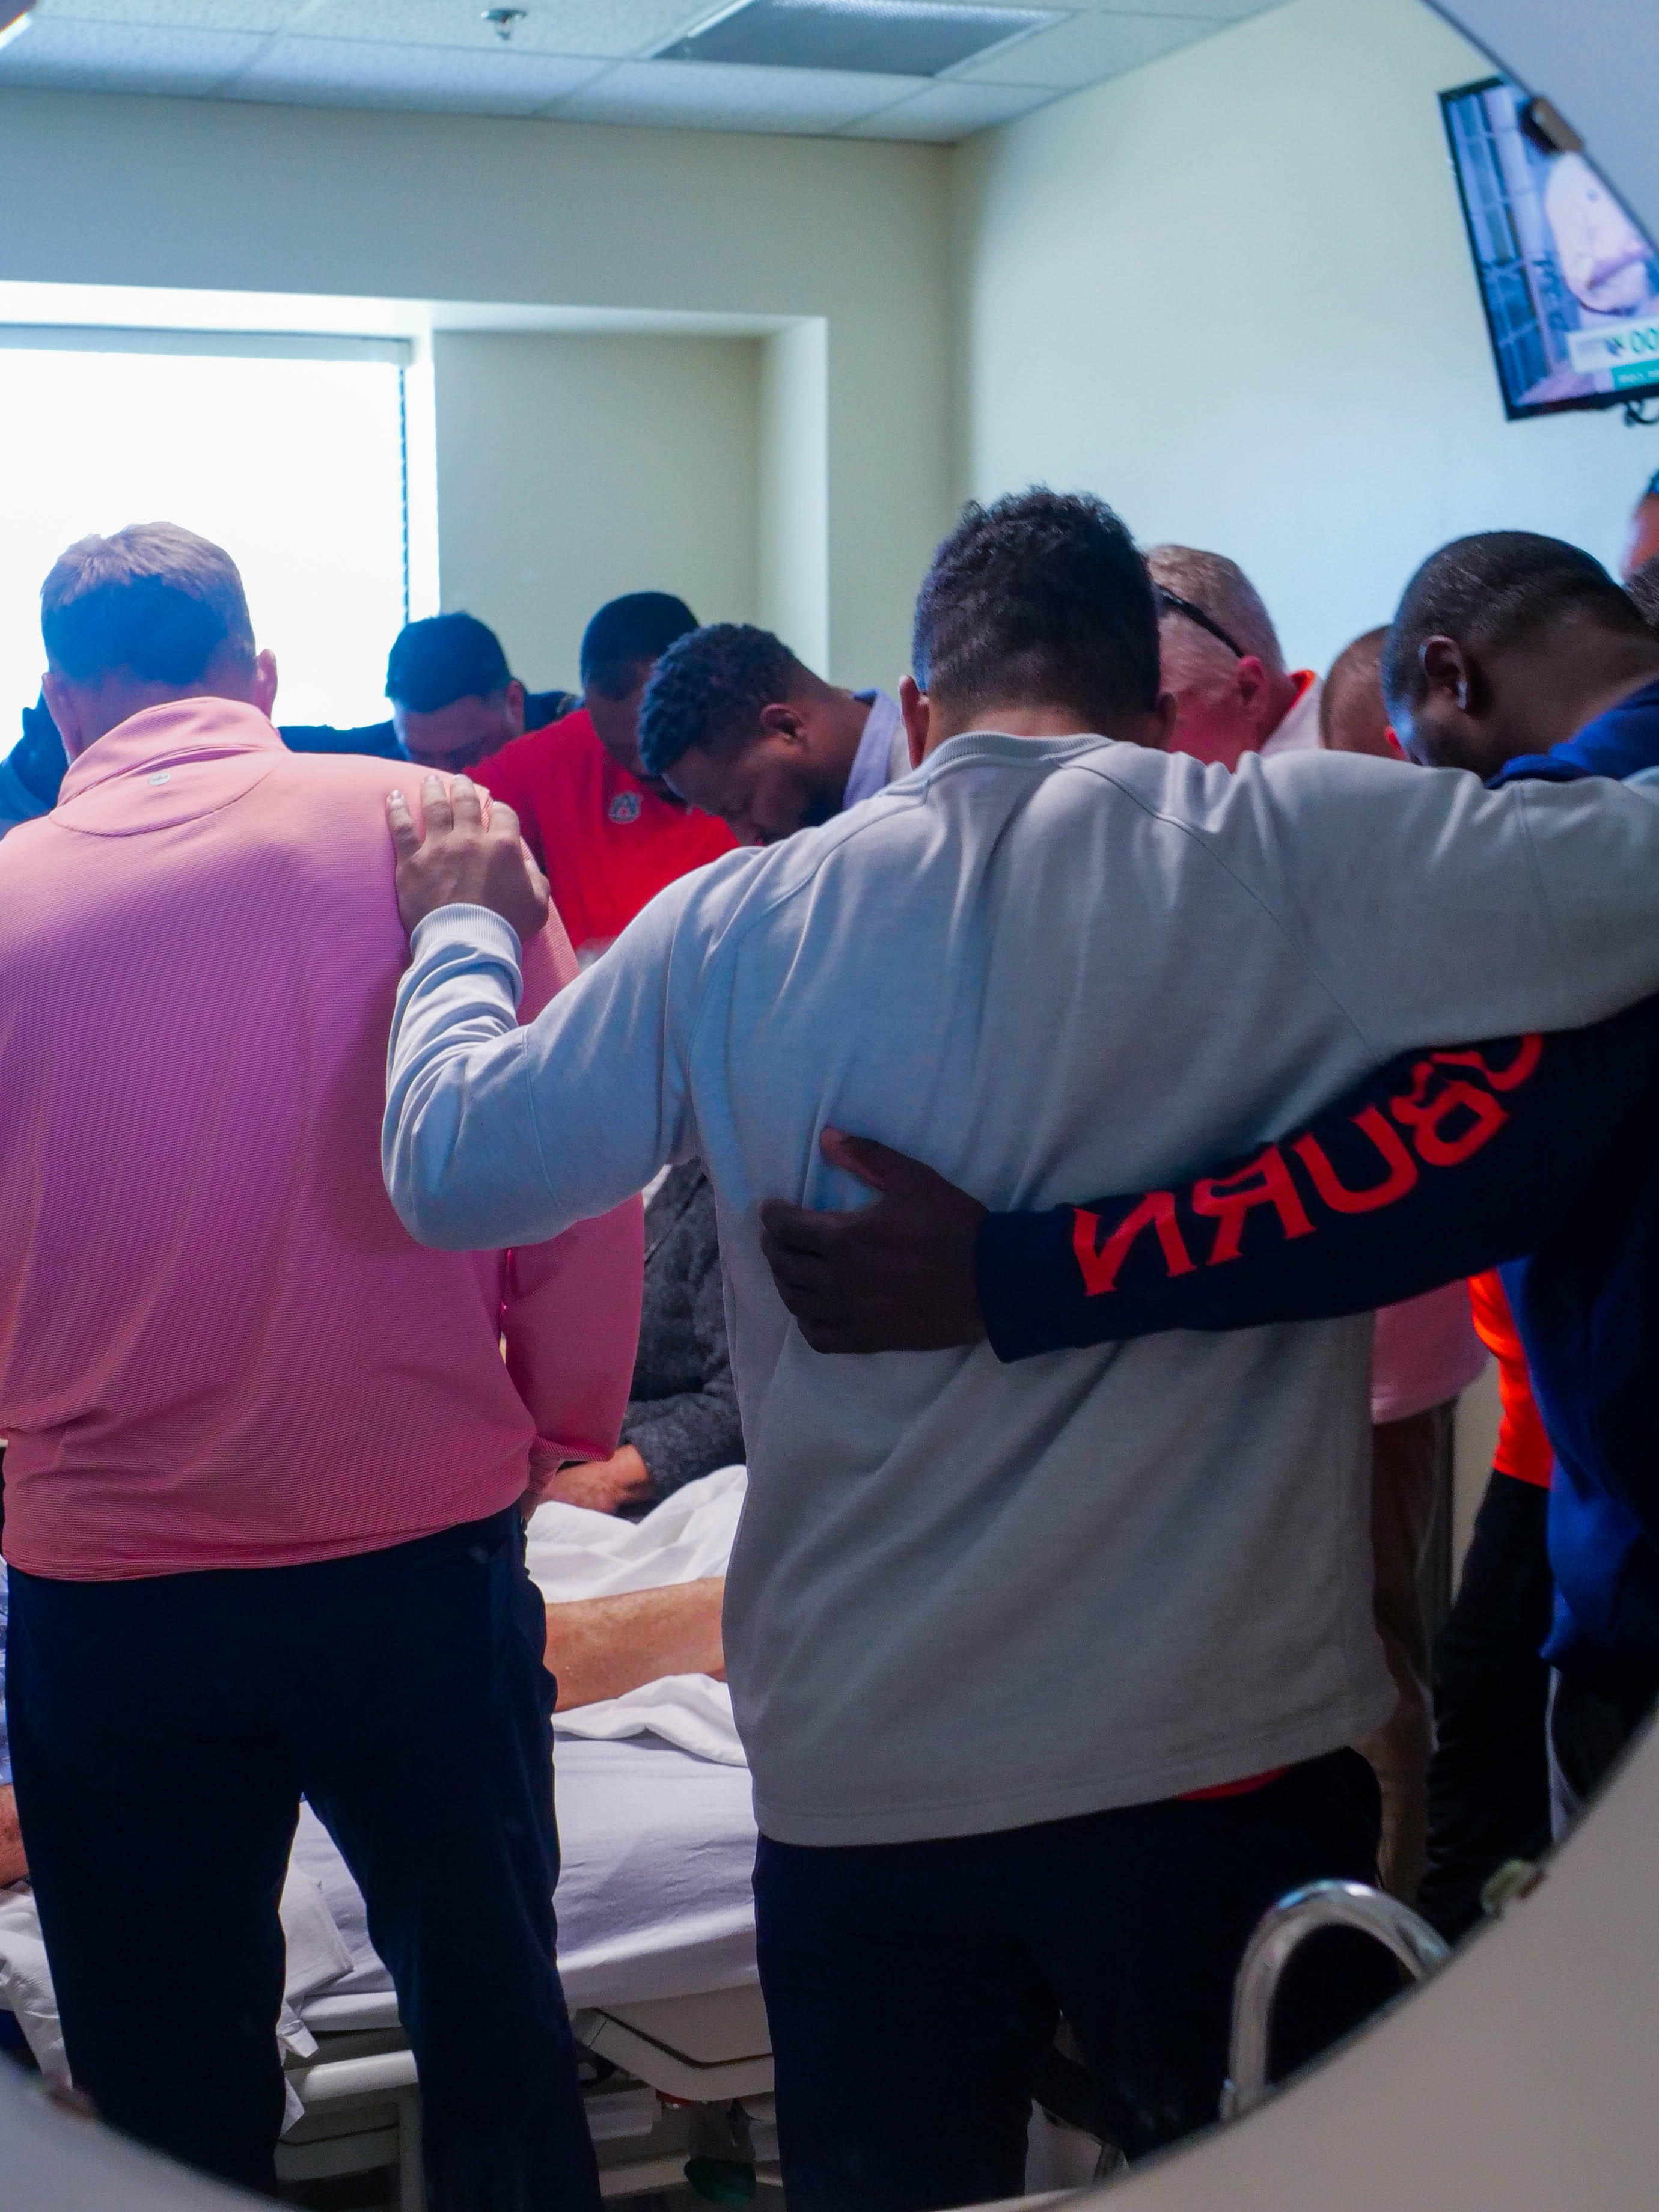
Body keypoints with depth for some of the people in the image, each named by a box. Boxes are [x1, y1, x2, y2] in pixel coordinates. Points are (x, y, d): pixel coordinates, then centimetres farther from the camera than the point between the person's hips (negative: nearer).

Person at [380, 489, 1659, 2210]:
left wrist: (464, 930, 24)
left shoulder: (733, 925, -3)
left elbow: (445, 1163, 5)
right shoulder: (1304, 854, -10)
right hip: (1231, 1752, -2)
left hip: (853, 1781, 3)